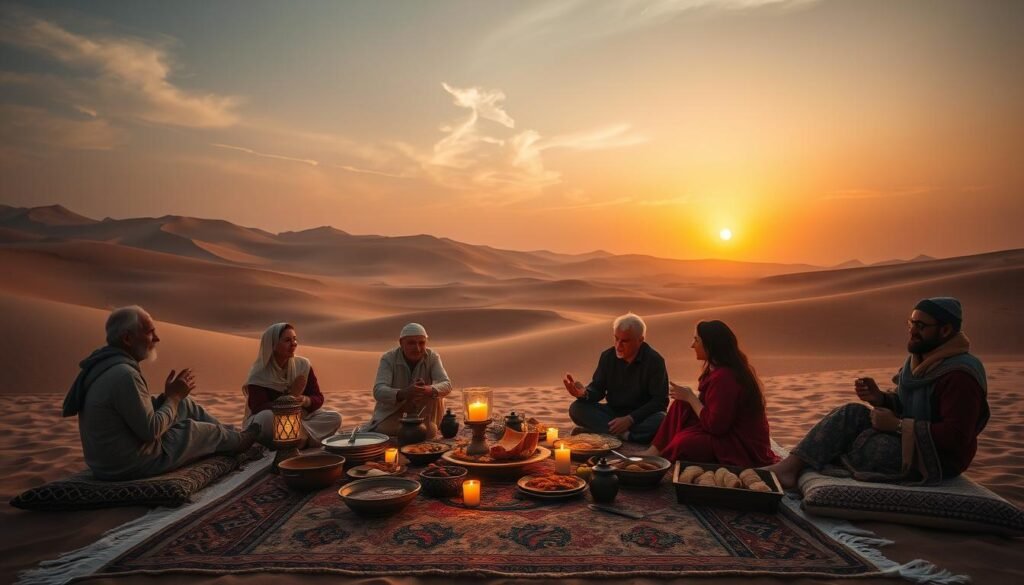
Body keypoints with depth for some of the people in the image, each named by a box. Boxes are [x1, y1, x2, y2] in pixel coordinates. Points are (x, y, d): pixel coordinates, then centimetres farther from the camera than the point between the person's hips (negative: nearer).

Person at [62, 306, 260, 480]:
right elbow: (150, 431, -24)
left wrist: (169, 395, 1)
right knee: (196, 430, 12)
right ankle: (239, 441, 40)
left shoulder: (107, 365, 4)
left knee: (185, 404, 15)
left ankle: (231, 435, 31)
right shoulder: (123, 374, -28)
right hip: (132, 465, -9)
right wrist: (173, 397, -11)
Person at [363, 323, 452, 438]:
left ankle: (428, 427, -6)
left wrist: (429, 390, -50)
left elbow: (446, 385, -25)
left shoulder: (432, 357, -14)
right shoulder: (388, 358, -18)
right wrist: (403, 393, -54)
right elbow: (378, 391, -31)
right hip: (391, 413, 0)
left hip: (423, 412, 0)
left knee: (436, 391, -28)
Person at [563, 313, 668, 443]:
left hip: (642, 416, -3)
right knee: (576, 408, -20)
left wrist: (630, 419, -25)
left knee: (661, 421, -36)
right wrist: (584, 393, -25)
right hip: (613, 412, 4)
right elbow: (598, 389, 0)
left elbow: (660, 400, -15)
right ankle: (624, 434, -31)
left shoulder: (654, 360, -13)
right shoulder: (608, 356, -2)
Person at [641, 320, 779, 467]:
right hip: (727, 429, 10)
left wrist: (690, 398, -14)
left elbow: (715, 426, -24)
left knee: (685, 443, -28)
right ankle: (655, 451, 1)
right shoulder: (719, 370, 5)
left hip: (744, 448, -10)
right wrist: (689, 396, -3)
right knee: (681, 406, 3)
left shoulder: (724, 377, -26)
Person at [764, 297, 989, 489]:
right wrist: (879, 398, -3)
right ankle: (789, 467, -21)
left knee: (867, 444, -26)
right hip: (910, 442, 8)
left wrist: (898, 425, -23)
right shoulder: (919, 359, 8)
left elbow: (955, 437, -28)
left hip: (940, 459, -8)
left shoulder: (960, 375, -22)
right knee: (852, 413, -10)